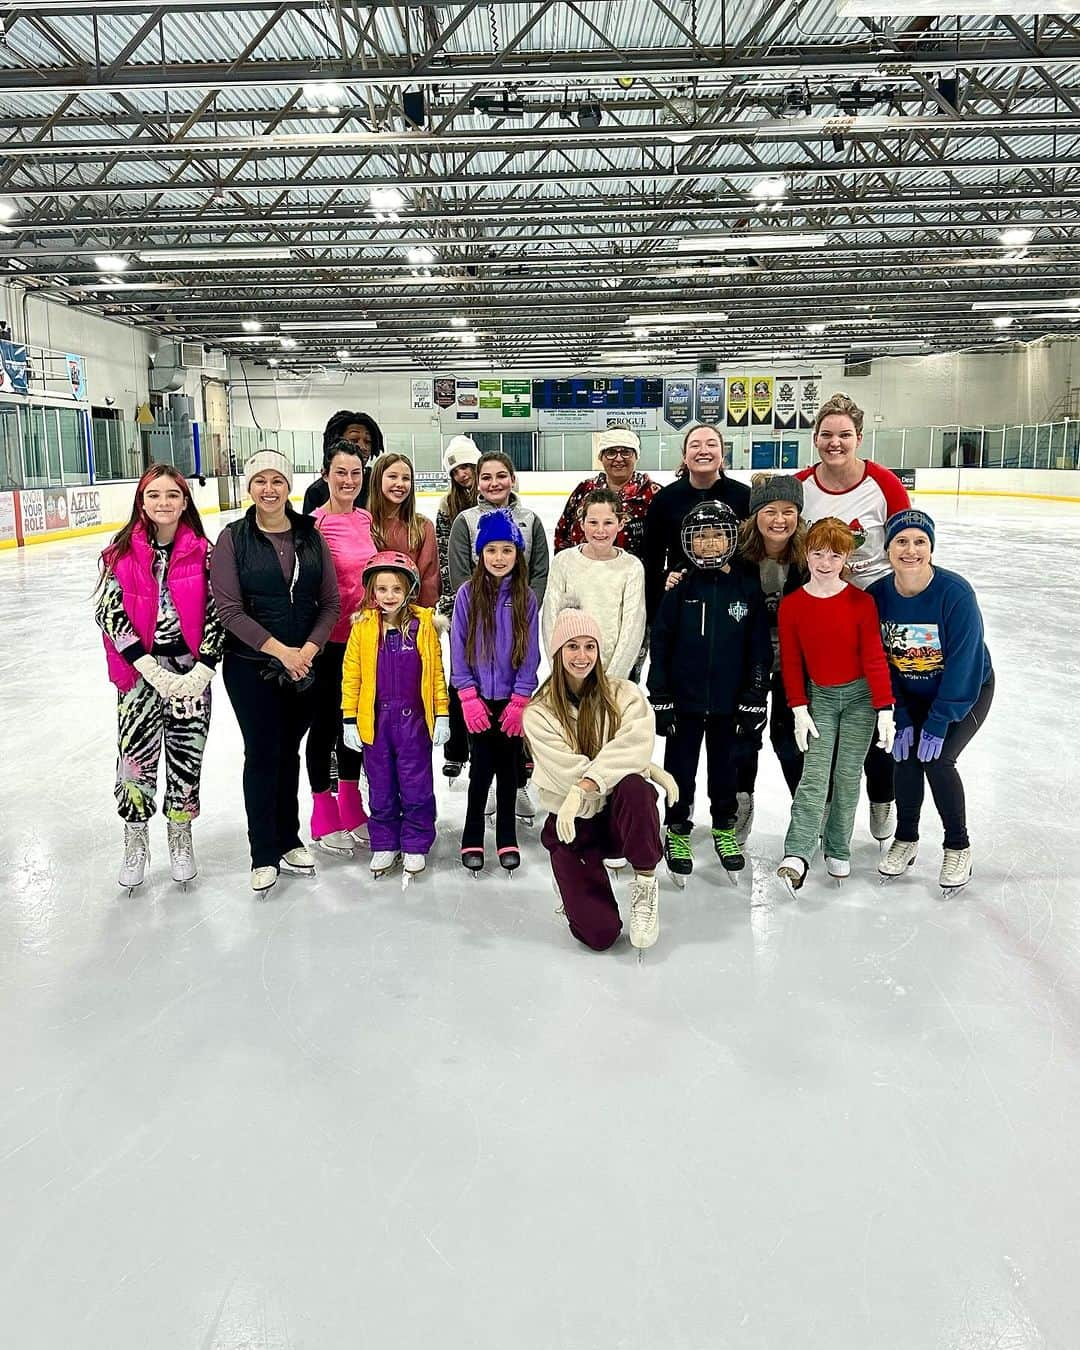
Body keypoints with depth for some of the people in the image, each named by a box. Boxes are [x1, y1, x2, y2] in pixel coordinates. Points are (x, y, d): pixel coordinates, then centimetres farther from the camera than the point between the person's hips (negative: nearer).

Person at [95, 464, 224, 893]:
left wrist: (200, 672, -12)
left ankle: (180, 840, 28)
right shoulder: (121, 553, -2)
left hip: (191, 671, 1)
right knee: (136, 756, 2)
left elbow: (217, 615, -2)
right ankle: (135, 843, 23)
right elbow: (108, 613, -8)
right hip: (139, 672, 0)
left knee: (187, 756, 8)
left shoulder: (203, 553, -1)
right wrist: (154, 671, -14)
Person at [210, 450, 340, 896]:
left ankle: (289, 841, 28)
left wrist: (308, 650, -11)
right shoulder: (233, 538, -5)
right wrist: (280, 651, -16)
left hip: (305, 665, 3)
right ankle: (263, 855, 14)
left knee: (289, 751, 13)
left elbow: (330, 602, 3)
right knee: (262, 753, 1)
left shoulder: (310, 536, 3)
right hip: (251, 666, -3)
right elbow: (230, 610, -11)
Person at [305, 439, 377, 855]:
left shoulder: (366, 519, 5)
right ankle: (324, 812, 22)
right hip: (329, 639, -6)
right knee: (326, 722, 7)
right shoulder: (316, 523, -15)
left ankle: (351, 805, 33)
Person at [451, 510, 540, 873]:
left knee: (508, 768, 10)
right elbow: (458, 648, -3)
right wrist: (469, 696, -9)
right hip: (479, 699, -1)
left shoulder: (526, 597, -2)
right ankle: (472, 839, 17)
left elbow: (531, 652, -1)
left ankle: (507, 839, 23)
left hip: (513, 699, 1)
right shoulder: (467, 593, -3)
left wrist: (519, 700, -7)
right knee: (482, 768, 1)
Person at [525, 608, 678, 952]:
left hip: (620, 815, 1)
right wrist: (649, 769, -17)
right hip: (572, 824, 0)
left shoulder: (624, 694, 0)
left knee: (634, 786, -37)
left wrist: (582, 788, -31)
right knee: (600, 933, -16)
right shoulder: (539, 713, -3)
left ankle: (645, 885, -14)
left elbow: (636, 746, -20)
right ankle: (576, 889, 20)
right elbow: (569, 773, -15)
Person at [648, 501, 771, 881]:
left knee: (725, 764, 15)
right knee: (681, 764, 10)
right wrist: (660, 699, -4)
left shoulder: (747, 589, -3)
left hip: (729, 702, 1)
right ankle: (678, 829, 27)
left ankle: (725, 827, 33)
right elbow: (659, 645, -2)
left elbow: (760, 648, 0)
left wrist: (754, 700, -2)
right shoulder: (679, 589, -4)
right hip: (684, 699, 0)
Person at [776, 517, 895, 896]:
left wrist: (884, 709, -13)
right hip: (818, 696, 1)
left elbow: (874, 657, -10)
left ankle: (837, 850, 18)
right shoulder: (791, 605, -6)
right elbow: (791, 662, -1)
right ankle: (797, 854, -15)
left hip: (860, 695, -1)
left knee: (848, 775, 3)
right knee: (814, 775, -8)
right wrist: (799, 710, -4)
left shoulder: (861, 602, -11)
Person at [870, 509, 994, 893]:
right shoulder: (877, 596, -17)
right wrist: (901, 719, -13)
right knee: (905, 755, -11)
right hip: (909, 693, 3)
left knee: (936, 759, -16)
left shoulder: (956, 593, -28)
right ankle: (906, 839, 13)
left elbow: (963, 666, -24)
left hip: (968, 690, -3)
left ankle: (958, 847, 6)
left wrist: (938, 723, -22)